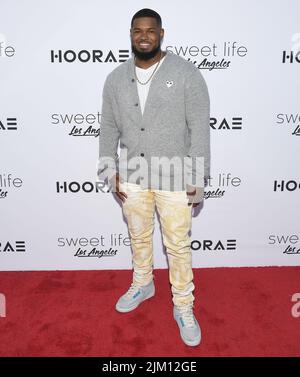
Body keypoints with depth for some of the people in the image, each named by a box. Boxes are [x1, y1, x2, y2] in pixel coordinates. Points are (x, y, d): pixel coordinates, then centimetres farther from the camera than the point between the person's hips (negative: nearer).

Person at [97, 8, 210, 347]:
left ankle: (183, 307, 26)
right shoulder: (115, 79, 3)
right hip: (132, 176, 4)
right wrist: (110, 172, 2)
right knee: (138, 237, 20)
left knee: (178, 245, 7)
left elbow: (200, 128, -10)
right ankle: (142, 284, 46)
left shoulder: (186, 73, -9)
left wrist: (198, 179, -13)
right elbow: (108, 127, 8)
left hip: (174, 177, -3)